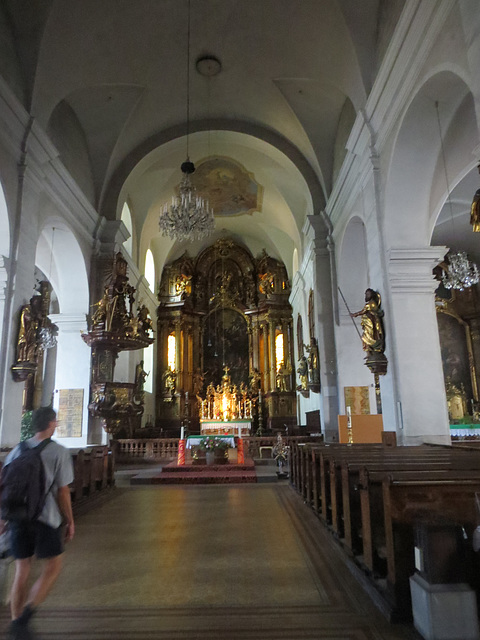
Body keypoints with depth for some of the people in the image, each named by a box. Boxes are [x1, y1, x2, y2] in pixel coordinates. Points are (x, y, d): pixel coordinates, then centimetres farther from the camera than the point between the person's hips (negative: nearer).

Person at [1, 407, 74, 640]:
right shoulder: (59, 452, -10)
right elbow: (63, 491, -9)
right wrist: (70, 521, 1)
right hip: (46, 518, -5)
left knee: (22, 571, 17)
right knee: (52, 568, 12)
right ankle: (24, 617, 1)